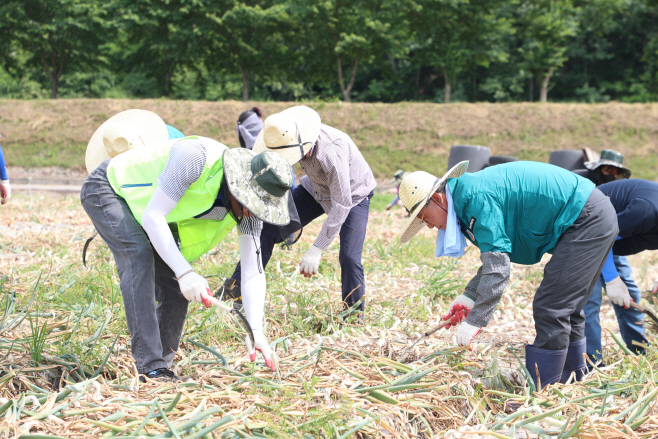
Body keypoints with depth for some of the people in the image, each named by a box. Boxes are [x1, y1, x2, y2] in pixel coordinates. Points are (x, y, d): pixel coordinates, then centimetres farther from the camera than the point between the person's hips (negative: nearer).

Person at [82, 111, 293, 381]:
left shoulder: (250, 209, -17)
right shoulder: (196, 158, -38)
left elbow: (252, 273, -14)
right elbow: (153, 216, -34)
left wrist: (256, 331, -24)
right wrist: (185, 272, -41)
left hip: (143, 208, 7)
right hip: (107, 189, -7)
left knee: (176, 291, -2)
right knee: (139, 256, -29)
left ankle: (162, 365, 16)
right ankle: (150, 367, -29)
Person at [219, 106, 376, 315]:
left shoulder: (331, 153, -42)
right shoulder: (290, 140, -23)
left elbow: (341, 205, -36)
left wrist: (316, 249, -34)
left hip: (353, 194, -6)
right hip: (316, 189, 6)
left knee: (349, 257, -19)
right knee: (270, 229, -3)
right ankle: (237, 289, 8)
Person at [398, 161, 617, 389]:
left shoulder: (477, 198, -21)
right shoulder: (467, 197, 11)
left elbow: (498, 267, -25)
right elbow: (496, 256, 17)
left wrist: (475, 320, -21)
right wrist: (469, 296, 8)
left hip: (586, 219, -11)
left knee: (551, 310, -11)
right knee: (566, 310, 17)